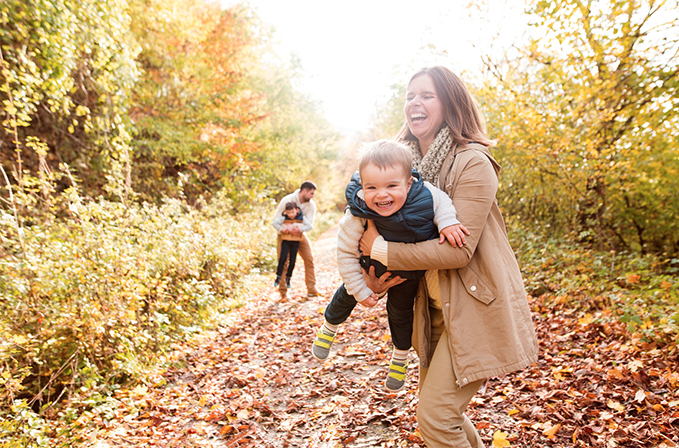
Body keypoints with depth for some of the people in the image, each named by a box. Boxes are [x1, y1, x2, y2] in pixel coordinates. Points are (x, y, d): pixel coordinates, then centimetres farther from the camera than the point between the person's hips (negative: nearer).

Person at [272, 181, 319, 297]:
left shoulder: (311, 205, -10)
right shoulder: (287, 200, -19)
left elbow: (310, 224, -16)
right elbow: (276, 218, -14)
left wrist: (299, 229, -37)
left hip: (300, 234, 3)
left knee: (309, 259, -6)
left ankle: (311, 289, 4)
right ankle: (283, 291, 9)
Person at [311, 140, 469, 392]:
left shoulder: (425, 195, -36)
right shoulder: (357, 216, -39)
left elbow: (441, 200, -10)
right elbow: (346, 253, -24)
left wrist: (447, 222, -29)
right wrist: (360, 290, -17)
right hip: (373, 266, -1)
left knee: (401, 312, 18)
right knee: (348, 294, 17)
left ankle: (400, 356, 47)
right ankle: (329, 326, 52)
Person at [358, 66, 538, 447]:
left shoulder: (473, 163, -17)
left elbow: (458, 249, -24)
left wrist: (381, 249, -20)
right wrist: (373, 273, -4)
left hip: (475, 306, -8)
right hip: (435, 308, 8)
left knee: (436, 416, -8)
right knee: (433, 405, 18)